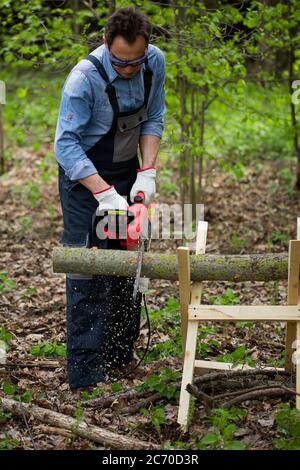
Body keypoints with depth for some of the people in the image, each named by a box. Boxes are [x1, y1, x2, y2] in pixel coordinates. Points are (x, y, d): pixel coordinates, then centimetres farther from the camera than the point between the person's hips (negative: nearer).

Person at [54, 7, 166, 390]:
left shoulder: (155, 62, -10)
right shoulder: (85, 78, -28)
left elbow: (153, 119, -1)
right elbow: (66, 144, -29)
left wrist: (147, 173, -12)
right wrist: (104, 194, -34)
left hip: (127, 173, 6)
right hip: (83, 176, -6)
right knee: (88, 274, -9)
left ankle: (120, 355, 25)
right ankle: (85, 377, -7)